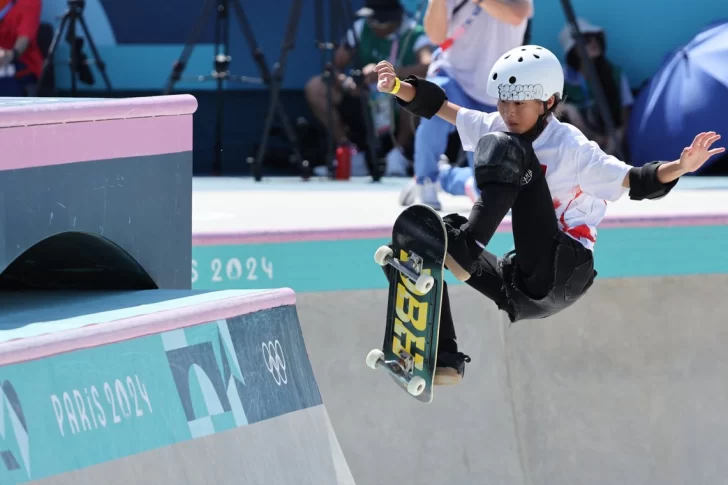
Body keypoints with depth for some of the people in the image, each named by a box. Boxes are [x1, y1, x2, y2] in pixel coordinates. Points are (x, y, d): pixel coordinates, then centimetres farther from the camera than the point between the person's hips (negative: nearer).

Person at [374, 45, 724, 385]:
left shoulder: (570, 148, -8)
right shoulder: (498, 127, 11)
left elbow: (636, 182, -13)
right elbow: (441, 107, 15)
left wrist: (681, 167, -30)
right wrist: (398, 88, 0)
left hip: (563, 274, -8)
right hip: (520, 286, 8)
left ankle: (466, 249, -35)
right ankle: (442, 358, -5)